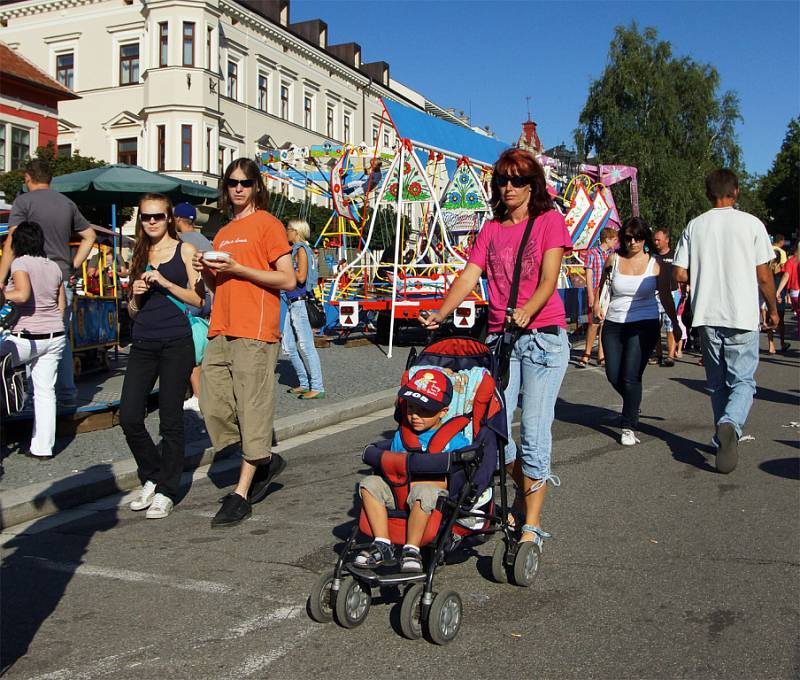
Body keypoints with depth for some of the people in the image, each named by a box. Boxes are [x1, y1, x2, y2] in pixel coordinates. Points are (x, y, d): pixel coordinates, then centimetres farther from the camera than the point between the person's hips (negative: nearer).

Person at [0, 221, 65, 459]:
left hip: (26, 338, -6)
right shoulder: (54, 266, 9)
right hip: (54, 336, 6)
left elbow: (22, 294, -26)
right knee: (45, 391, 8)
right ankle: (43, 447, 12)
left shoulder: (20, 263, -9)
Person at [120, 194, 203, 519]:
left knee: (171, 420, 1)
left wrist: (165, 282, -13)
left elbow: (198, 299, -3)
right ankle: (151, 478, 19)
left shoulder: (184, 251, 3)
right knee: (129, 417, -3)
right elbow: (132, 311, 18)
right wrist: (136, 295, -3)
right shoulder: (139, 256, 16)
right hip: (142, 344, 4)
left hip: (176, 343, -4)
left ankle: (166, 491, 12)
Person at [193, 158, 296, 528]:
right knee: (214, 408, 4)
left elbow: (288, 280, -8)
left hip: (254, 332, -8)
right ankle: (265, 461, 23)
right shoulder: (222, 233, 22)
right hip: (220, 332, 8)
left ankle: (241, 494, 2)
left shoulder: (267, 223, 0)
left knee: (251, 410, -4)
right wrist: (206, 271, 5)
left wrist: (237, 268, -12)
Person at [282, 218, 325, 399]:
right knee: (289, 346, 12)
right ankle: (305, 384, 19)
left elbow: (301, 277, -19)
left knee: (306, 346, -8)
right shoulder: (295, 249, 18)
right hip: (293, 303, 10)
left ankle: (317, 388, -3)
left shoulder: (301, 249, -10)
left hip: (301, 304, -10)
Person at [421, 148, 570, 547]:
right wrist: (439, 315, -12)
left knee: (533, 432, -8)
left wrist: (526, 312, -28)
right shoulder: (491, 230, 15)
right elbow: (468, 278, 4)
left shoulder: (549, 220, 2)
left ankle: (531, 528, 0)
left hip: (544, 336, -4)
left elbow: (548, 280, -9)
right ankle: (528, 488, 29)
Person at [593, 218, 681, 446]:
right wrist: (597, 303, 12)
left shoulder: (656, 264, -1)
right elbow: (602, 283, 24)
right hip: (614, 324, 3)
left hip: (644, 325, -3)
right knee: (613, 376, 5)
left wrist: (675, 324, 6)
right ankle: (633, 407, 36)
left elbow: (666, 296, 6)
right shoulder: (613, 259, 4)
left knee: (631, 376, -11)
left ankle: (629, 427, 2)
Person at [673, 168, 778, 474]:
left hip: (707, 316, 3)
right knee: (743, 382, 4)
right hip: (742, 317, -2)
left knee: (717, 383, 17)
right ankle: (730, 425, -23)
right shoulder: (751, 223, -3)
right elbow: (764, 277, -3)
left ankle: (723, 438, 22)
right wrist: (772, 309, 12)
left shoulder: (694, 226, 3)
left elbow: (680, 275, -1)